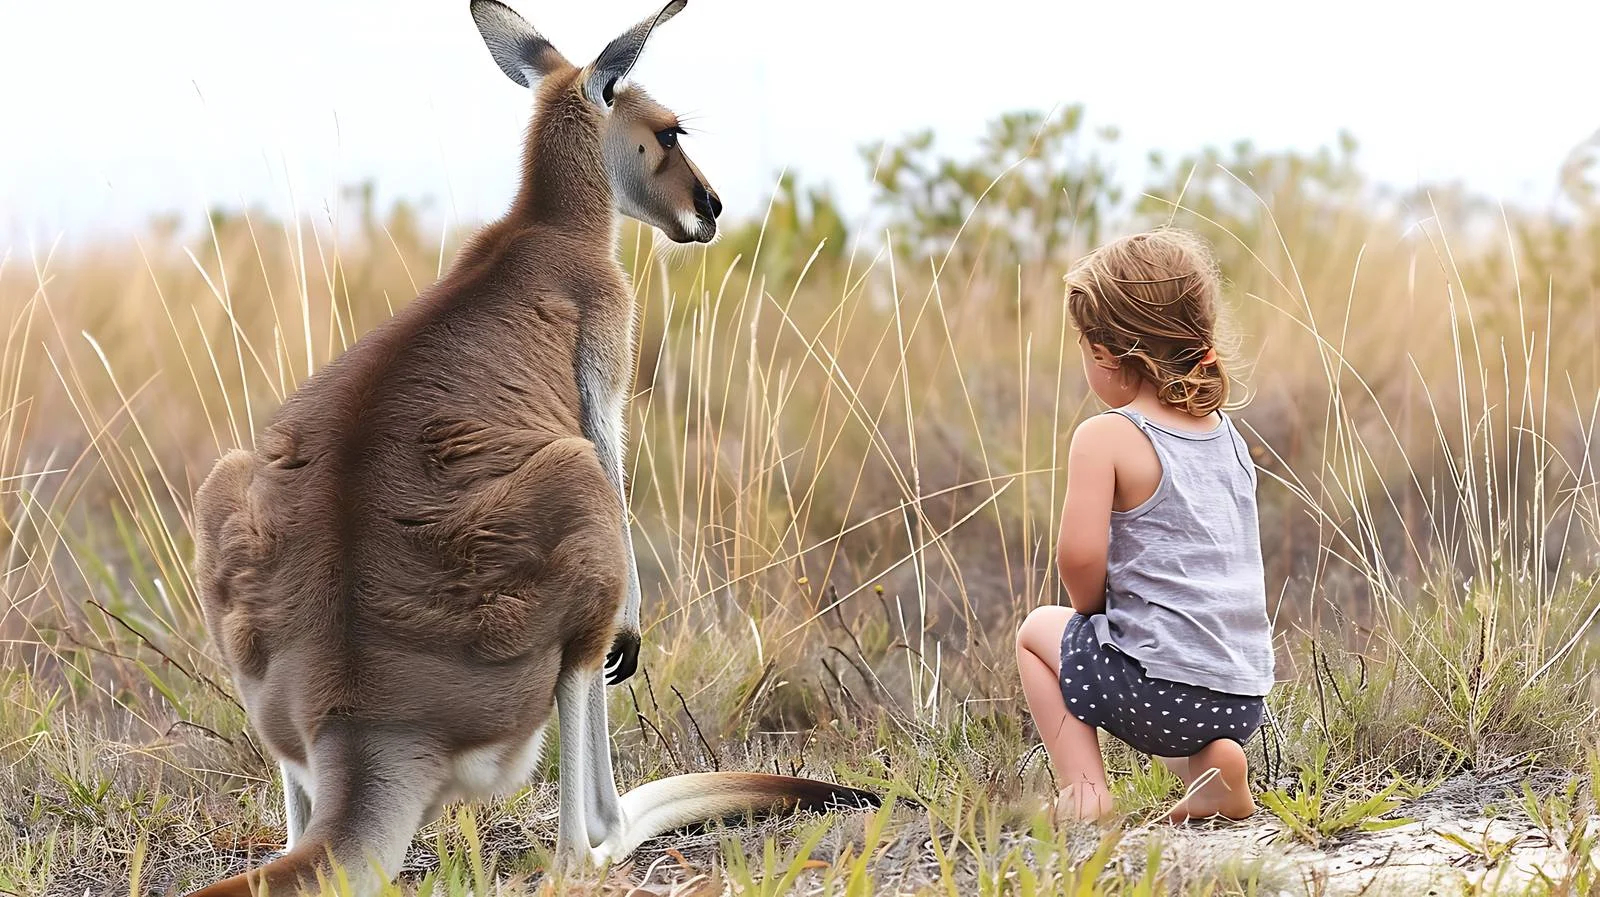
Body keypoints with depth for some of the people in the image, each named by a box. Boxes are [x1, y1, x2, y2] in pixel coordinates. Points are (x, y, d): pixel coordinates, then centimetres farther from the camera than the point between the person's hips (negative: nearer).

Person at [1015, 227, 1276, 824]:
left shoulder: (1106, 438, -9)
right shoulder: (1226, 436, 13)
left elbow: (1079, 556, -18)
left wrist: (1091, 608, 4)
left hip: (1163, 687, -7)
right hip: (1247, 698, 7)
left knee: (1040, 630, 21)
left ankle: (1083, 785, 6)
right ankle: (1207, 764, 11)